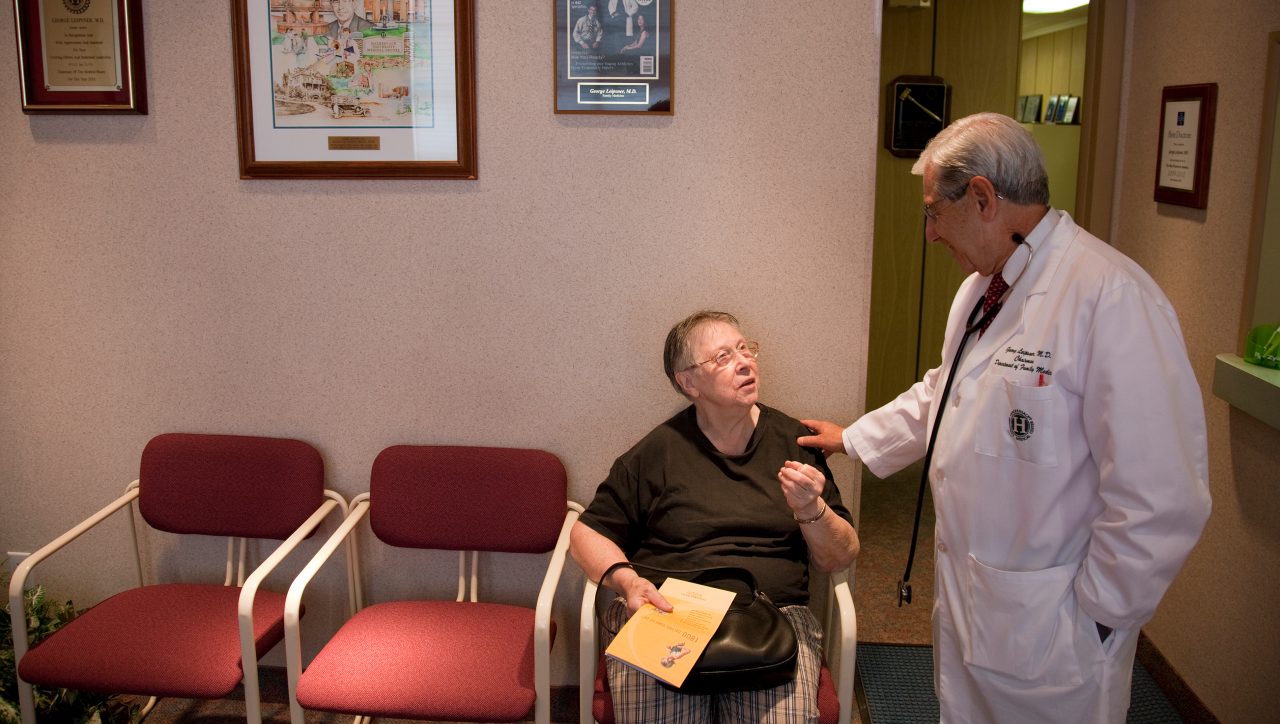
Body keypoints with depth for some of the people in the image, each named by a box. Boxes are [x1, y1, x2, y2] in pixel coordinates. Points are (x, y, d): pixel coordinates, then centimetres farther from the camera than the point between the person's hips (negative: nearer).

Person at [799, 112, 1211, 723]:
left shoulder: (1112, 298, -25)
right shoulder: (981, 286, 7)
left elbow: (1161, 501, -26)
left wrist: (1094, 613, -18)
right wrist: (854, 439, 27)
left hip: (1045, 628, -8)